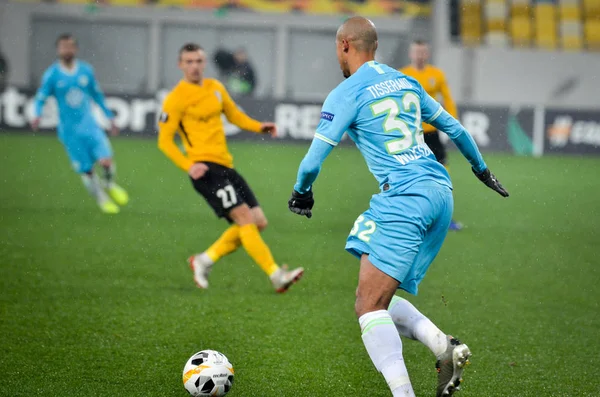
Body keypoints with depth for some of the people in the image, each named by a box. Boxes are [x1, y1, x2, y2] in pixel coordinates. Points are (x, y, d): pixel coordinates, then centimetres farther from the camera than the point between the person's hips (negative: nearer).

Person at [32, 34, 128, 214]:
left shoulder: (86, 70, 3)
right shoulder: (52, 75, -5)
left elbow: (97, 96, 16)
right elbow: (40, 99, -2)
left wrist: (110, 117, 17)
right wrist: (37, 115, -23)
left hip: (90, 125, 2)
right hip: (69, 130, -2)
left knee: (106, 161, -15)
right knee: (86, 171, -2)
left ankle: (109, 185, 17)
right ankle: (103, 200, 21)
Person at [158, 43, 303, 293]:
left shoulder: (215, 88, 15)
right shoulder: (176, 99, -6)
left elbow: (234, 115, 26)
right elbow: (164, 141, -7)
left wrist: (259, 127, 6)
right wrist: (188, 166, -21)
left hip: (225, 166, 8)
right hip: (205, 168, -8)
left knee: (258, 222, 4)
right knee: (245, 216, -19)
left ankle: (205, 261, 14)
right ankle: (276, 276, -22)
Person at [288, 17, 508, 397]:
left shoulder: (345, 94, -1)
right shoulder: (406, 82, 20)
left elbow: (313, 160, -2)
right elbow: (455, 128, 29)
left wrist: (301, 194, 18)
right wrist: (483, 170, 44)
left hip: (404, 197, -8)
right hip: (441, 192, 8)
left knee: (369, 305, -11)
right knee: (380, 298, 12)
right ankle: (444, 347, -10)